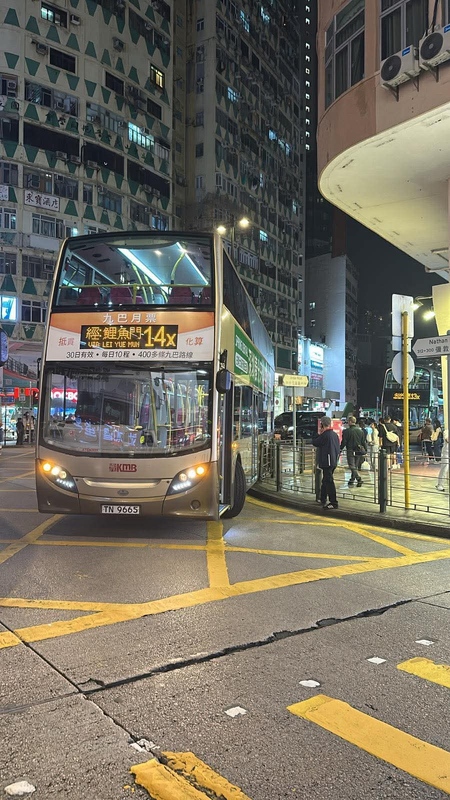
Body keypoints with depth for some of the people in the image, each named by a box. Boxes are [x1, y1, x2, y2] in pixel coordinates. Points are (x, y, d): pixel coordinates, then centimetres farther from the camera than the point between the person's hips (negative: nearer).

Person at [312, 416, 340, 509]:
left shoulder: (325, 435, -16)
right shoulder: (335, 434, 10)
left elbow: (315, 442, -7)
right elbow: (338, 447, 16)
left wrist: (318, 434, 3)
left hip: (327, 462, -9)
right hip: (333, 461, 9)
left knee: (329, 481, -7)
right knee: (325, 481, 20)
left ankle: (333, 502, -7)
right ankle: (323, 499, 31)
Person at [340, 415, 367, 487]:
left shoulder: (347, 431, -10)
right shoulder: (360, 431, 8)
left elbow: (344, 442, -9)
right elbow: (363, 442, 11)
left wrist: (340, 449, 4)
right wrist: (365, 450, 20)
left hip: (350, 451, -6)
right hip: (358, 451, 6)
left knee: (352, 466, -6)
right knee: (355, 466, 16)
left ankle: (359, 479, -23)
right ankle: (352, 480, 25)